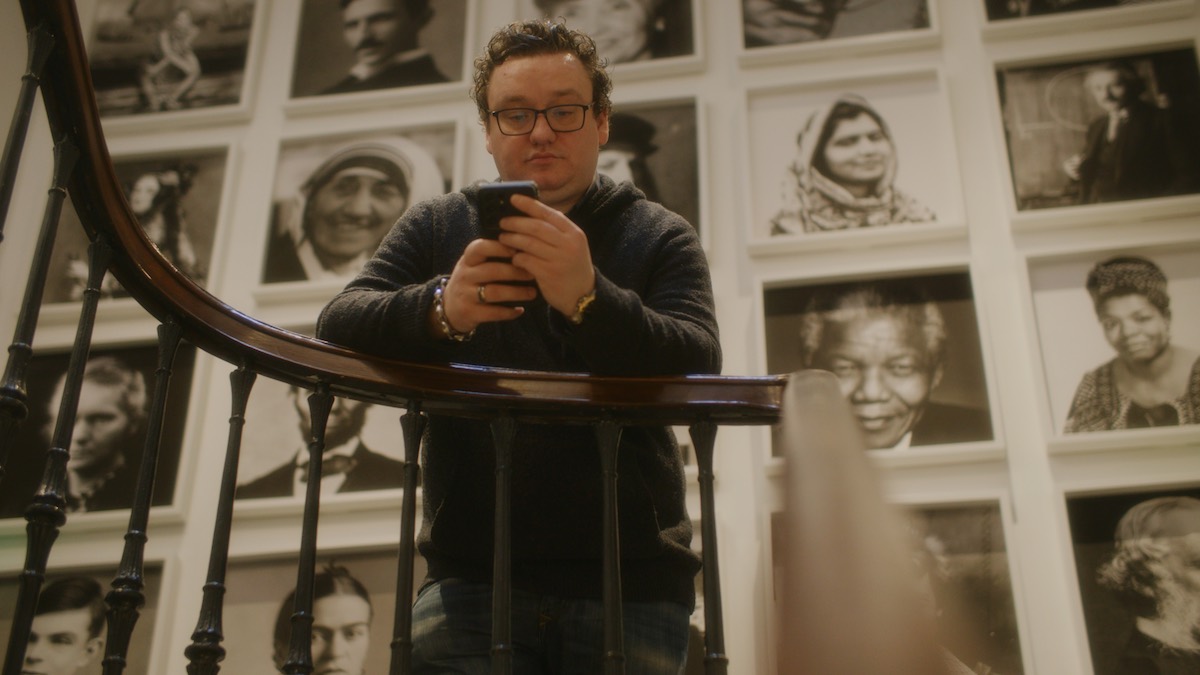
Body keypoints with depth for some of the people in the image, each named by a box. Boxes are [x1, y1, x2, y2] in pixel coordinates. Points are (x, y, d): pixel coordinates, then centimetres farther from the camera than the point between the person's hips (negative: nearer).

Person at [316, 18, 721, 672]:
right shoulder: (436, 226, 13)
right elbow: (337, 329, -1)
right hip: (472, 574, 1)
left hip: (631, 583, 0)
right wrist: (439, 309, -23)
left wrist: (590, 298, -28)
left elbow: (698, 371, -9)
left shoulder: (660, 237, 8)